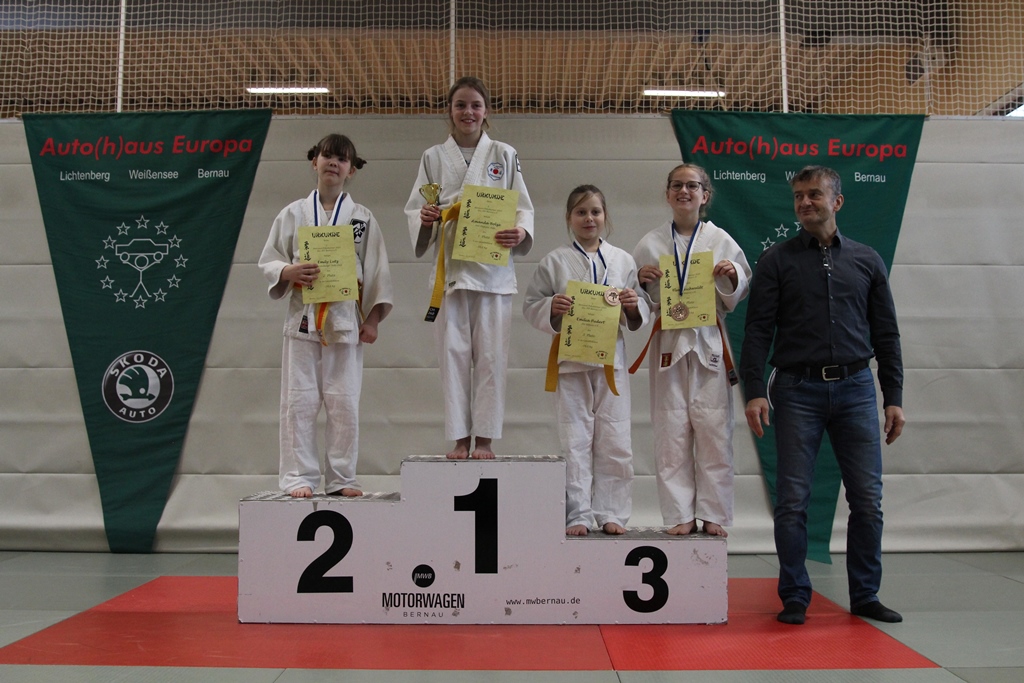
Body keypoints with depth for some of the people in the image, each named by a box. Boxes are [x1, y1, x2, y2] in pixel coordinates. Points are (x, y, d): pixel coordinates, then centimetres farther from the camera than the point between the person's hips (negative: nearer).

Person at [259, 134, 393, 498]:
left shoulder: (363, 218, 8)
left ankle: (341, 478, 14)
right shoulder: (293, 213, 8)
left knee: (344, 403, 3)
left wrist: (372, 320, 0)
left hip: (346, 319, 0)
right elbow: (268, 261, 9)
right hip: (303, 317, 0)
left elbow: (377, 272, 7)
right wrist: (289, 272, -13)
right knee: (299, 401, -1)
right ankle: (299, 477, 9)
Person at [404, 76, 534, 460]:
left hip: (493, 268, 0)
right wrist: (425, 218, -14)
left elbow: (523, 207, 6)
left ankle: (485, 439, 9)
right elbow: (414, 211, 10)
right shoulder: (433, 157, 11)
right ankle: (460, 439, 11)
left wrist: (521, 232, -15)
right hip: (449, 267, 1)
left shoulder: (504, 155, 9)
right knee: (453, 354, 1)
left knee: (491, 356, -1)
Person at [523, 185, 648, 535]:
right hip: (571, 360, -2)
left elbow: (640, 317, 13)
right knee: (575, 442, 2)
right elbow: (531, 307, 3)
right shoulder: (554, 261, 4)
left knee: (615, 441, 5)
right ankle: (578, 515, 11)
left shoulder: (623, 260, 10)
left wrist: (633, 306, -9)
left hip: (611, 359, 2)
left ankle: (611, 513, 17)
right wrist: (551, 308, -16)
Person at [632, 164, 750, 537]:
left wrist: (732, 277, -11)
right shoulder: (650, 243, 8)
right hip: (668, 342, 1)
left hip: (709, 342, 0)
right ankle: (680, 515, 11)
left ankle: (713, 514, 12)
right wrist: (641, 280, -9)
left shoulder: (721, 240, 7)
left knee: (713, 430, -1)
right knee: (671, 432, 1)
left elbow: (738, 299, 9)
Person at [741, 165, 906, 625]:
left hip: (856, 389, 2)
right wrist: (754, 391, -11)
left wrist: (894, 397, 7)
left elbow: (886, 334, 12)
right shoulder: (777, 261, 5)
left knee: (868, 500, 4)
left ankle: (865, 596, 21)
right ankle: (795, 598, 13)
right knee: (793, 501, 0)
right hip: (798, 390, -2)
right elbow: (758, 330, -1)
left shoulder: (866, 260, 12)